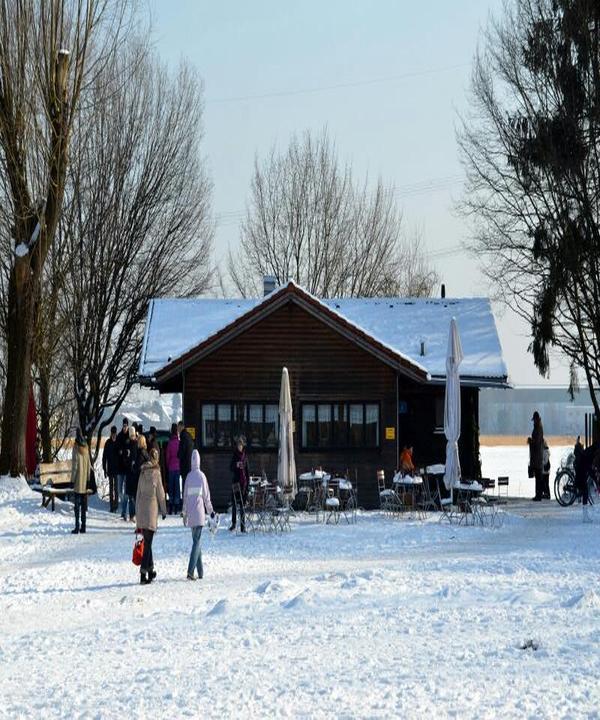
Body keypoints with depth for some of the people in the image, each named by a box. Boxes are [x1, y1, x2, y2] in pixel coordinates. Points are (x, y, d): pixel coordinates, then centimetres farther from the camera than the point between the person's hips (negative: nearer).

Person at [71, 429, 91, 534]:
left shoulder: (76, 448, -11)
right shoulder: (85, 447, 6)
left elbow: (75, 465, -12)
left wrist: (72, 479, -7)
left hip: (78, 480, -5)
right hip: (85, 481, 5)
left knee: (77, 505, -5)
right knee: (84, 504, 9)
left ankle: (77, 526, -9)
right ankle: (83, 527, 11)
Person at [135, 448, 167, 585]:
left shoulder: (142, 472, 7)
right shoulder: (156, 472, -8)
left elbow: (138, 492, 11)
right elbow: (161, 493, -3)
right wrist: (164, 510, 8)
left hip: (141, 509, 5)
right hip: (152, 508, -5)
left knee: (147, 541, 14)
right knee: (148, 542, -5)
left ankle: (150, 570, 22)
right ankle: (143, 573, -11)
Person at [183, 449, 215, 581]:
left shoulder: (188, 476, 4)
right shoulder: (202, 476, -4)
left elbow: (185, 497, 8)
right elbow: (206, 496, 0)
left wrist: (185, 514, 16)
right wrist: (210, 511, 11)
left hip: (190, 514, 3)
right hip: (199, 513, -3)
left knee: (196, 540, 13)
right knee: (196, 541, -6)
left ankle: (200, 572, 16)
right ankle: (190, 571, -19)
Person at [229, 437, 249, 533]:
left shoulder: (245, 456, 8)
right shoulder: (234, 455, 4)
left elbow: (247, 470, 10)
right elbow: (230, 468, -2)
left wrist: (247, 482, 5)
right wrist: (236, 465, -23)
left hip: (243, 481, 1)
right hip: (235, 481, -1)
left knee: (242, 504, -1)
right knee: (234, 503, 4)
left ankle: (243, 526, 0)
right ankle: (233, 523, 17)